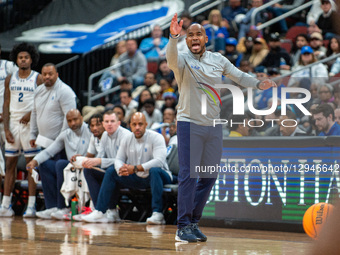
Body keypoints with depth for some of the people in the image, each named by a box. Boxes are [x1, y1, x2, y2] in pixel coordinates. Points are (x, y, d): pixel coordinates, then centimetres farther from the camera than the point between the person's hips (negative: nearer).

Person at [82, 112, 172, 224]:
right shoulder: (127, 139, 5)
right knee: (111, 171, -3)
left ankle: (157, 213, -45)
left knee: (154, 170, -39)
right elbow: (119, 159, 5)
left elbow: (159, 160, -27)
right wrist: (121, 169, -21)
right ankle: (99, 212, -8)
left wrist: (136, 168, -34)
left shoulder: (156, 137, -14)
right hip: (136, 178, 6)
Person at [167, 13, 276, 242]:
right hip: (189, 124, -5)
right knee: (188, 175, -9)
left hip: (214, 126, 5)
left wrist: (259, 84, -3)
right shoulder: (183, 60, -5)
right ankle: (183, 226, -4)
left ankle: (194, 222, 20)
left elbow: (239, 76, 14)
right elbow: (171, 58, -26)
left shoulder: (218, 60, 9)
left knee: (209, 177, 8)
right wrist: (173, 37, -44)